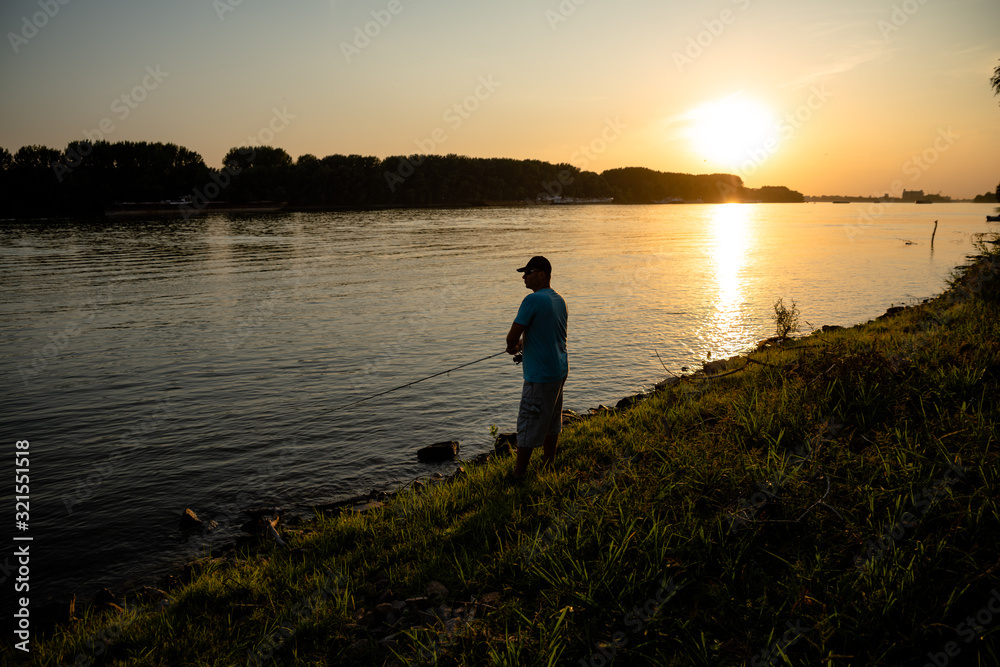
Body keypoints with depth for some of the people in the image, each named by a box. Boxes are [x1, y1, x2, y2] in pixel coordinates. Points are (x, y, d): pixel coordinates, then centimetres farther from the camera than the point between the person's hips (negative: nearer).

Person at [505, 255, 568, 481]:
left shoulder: (533, 300, -18)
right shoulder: (559, 300, 10)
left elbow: (512, 338, -20)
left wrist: (513, 345, 3)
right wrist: (521, 345, 15)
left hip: (540, 375, -9)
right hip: (559, 370, 9)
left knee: (528, 426, 0)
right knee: (552, 423, 18)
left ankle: (518, 476, 8)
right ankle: (548, 467, 30)